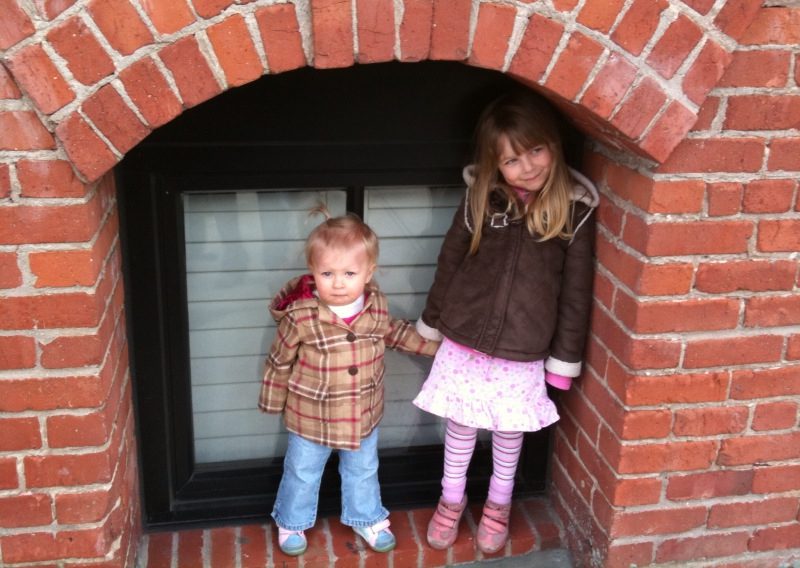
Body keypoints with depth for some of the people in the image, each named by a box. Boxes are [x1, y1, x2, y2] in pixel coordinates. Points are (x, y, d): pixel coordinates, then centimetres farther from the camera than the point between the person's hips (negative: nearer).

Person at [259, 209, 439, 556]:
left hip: (363, 414, 3)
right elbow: (280, 361, -12)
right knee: (302, 474, 20)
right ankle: (292, 523, 45)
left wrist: (436, 343, 11)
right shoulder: (300, 317, -27)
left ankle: (366, 518, 50)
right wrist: (273, 401, -1)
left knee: (363, 471, 25)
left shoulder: (376, 306, -15)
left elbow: (394, 333, 8)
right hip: (311, 417, -3)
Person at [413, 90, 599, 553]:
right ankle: (452, 500, 42)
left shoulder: (575, 210, -12)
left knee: (509, 433, 19)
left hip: (523, 353, -1)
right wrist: (431, 323, 10)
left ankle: (499, 505, 44)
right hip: (464, 342, 1)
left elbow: (576, 292, -6)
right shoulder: (481, 199, -8)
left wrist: (564, 358, -3)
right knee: (460, 427, 18)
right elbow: (450, 261, 3)